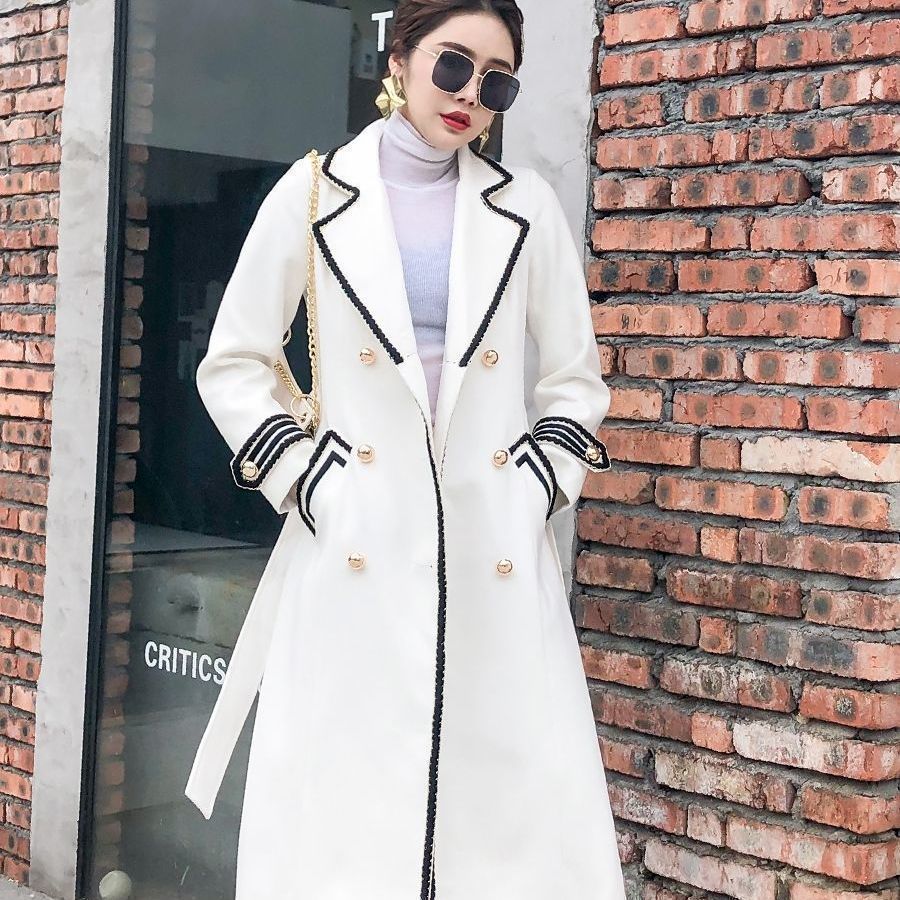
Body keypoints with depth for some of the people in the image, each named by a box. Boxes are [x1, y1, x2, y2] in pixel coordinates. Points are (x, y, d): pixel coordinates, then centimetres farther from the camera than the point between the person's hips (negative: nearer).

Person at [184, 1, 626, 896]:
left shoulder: (526, 204, 9)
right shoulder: (314, 193, 5)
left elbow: (576, 379, 15)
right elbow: (231, 365, 8)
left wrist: (542, 486, 2)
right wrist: (303, 479, -1)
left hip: (498, 555, 2)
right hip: (357, 551, -1)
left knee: (516, 807, 1)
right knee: (342, 817, -1)